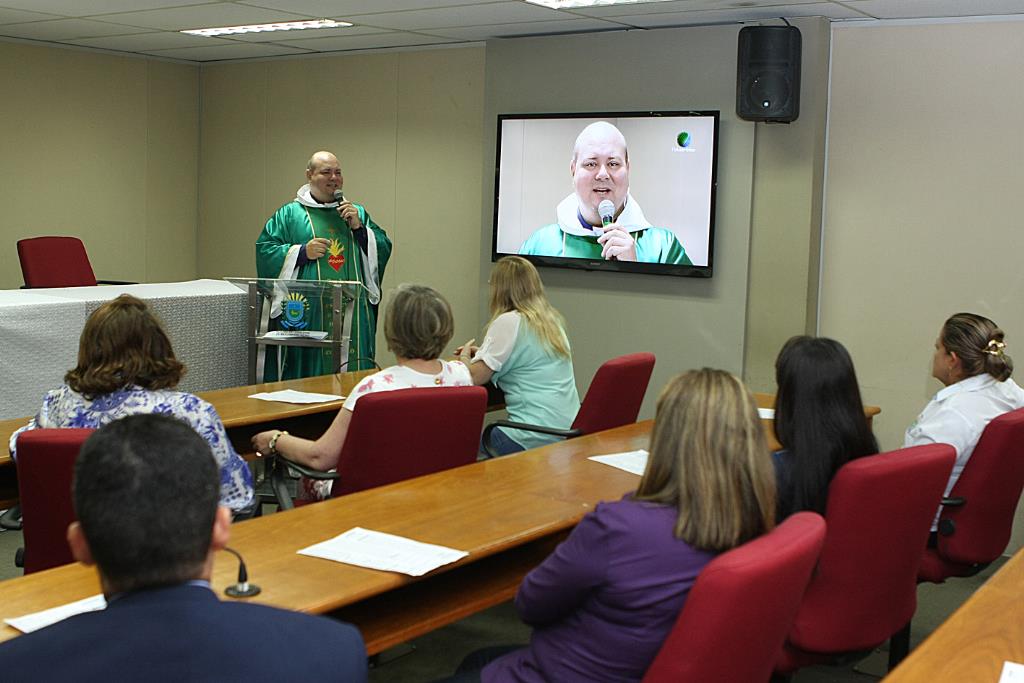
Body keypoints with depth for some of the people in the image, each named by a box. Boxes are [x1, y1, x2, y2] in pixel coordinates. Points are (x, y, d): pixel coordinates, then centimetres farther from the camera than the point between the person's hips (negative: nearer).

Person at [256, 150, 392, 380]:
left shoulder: (357, 213, 18)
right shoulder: (289, 214, 8)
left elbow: (383, 249, 11)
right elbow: (265, 251, 1)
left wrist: (359, 227, -4)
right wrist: (303, 252, -10)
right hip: (307, 312, -3)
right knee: (307, 372, -4)